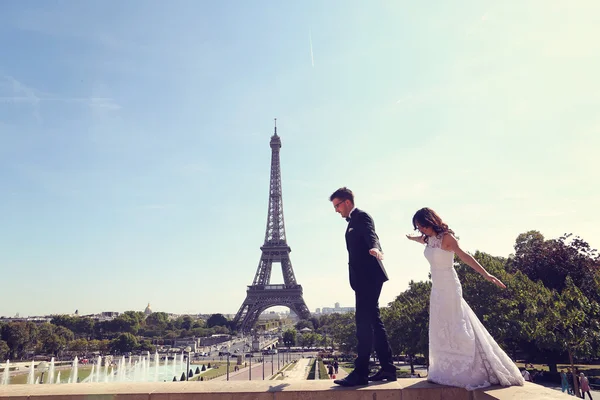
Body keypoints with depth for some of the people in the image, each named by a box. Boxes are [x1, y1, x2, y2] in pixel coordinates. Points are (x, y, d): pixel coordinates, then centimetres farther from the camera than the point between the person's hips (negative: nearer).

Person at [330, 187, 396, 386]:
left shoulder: (361, 216, -7)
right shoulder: (354, 220, 22)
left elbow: (370, 234, -28)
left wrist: (374, 248, -49)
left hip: (368, 276, -11)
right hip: (365, 277, 11)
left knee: (364, 321, -12)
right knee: (373, 321, 12)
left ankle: (360, 372, -9)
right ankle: (387, 368, 18)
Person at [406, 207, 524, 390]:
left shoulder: (446, 237, -17)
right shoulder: (428, 239, 5)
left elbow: (464, 256, -29)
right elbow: (419, 239, 30)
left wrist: (485, 274, -40)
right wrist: (411, 237, 51)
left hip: (449, 287, -8)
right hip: (437, 288, 8)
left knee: (457, 328, -4)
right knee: (441, 330, 9)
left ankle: (476, 371, 7)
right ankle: (450, 370, 17)